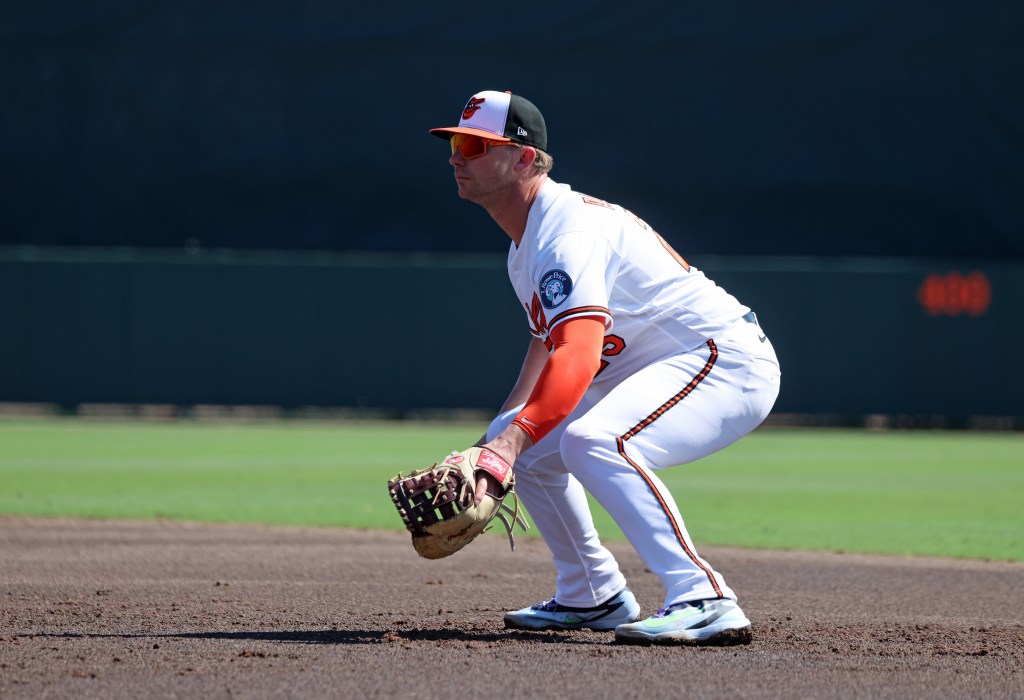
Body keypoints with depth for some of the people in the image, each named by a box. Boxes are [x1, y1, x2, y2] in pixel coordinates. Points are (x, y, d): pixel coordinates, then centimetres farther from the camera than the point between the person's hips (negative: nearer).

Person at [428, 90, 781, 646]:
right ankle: (592, 597, 24)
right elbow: (550, 339, 29)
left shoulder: (568, 231, -22)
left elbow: (578, 358, -37)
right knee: (518, 438, 16)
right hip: (650, 371, 11)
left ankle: (705, 600, -38)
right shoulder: (524, 243, 12)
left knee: (592, 442, -35)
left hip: (729, 362, -11)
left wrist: (514, 439, -49)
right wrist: (506, 427, 18)